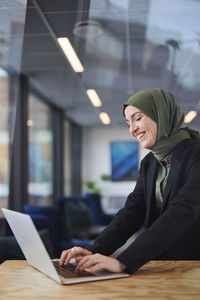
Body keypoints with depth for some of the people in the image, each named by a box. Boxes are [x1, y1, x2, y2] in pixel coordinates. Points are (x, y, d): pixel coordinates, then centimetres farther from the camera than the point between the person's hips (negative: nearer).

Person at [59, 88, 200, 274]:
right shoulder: (149, 163, 12)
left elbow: (182, 213, -24)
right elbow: (133, 211, 4)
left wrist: (124, 261, -31)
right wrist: (95, 251, -13)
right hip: (159, 266, 5)